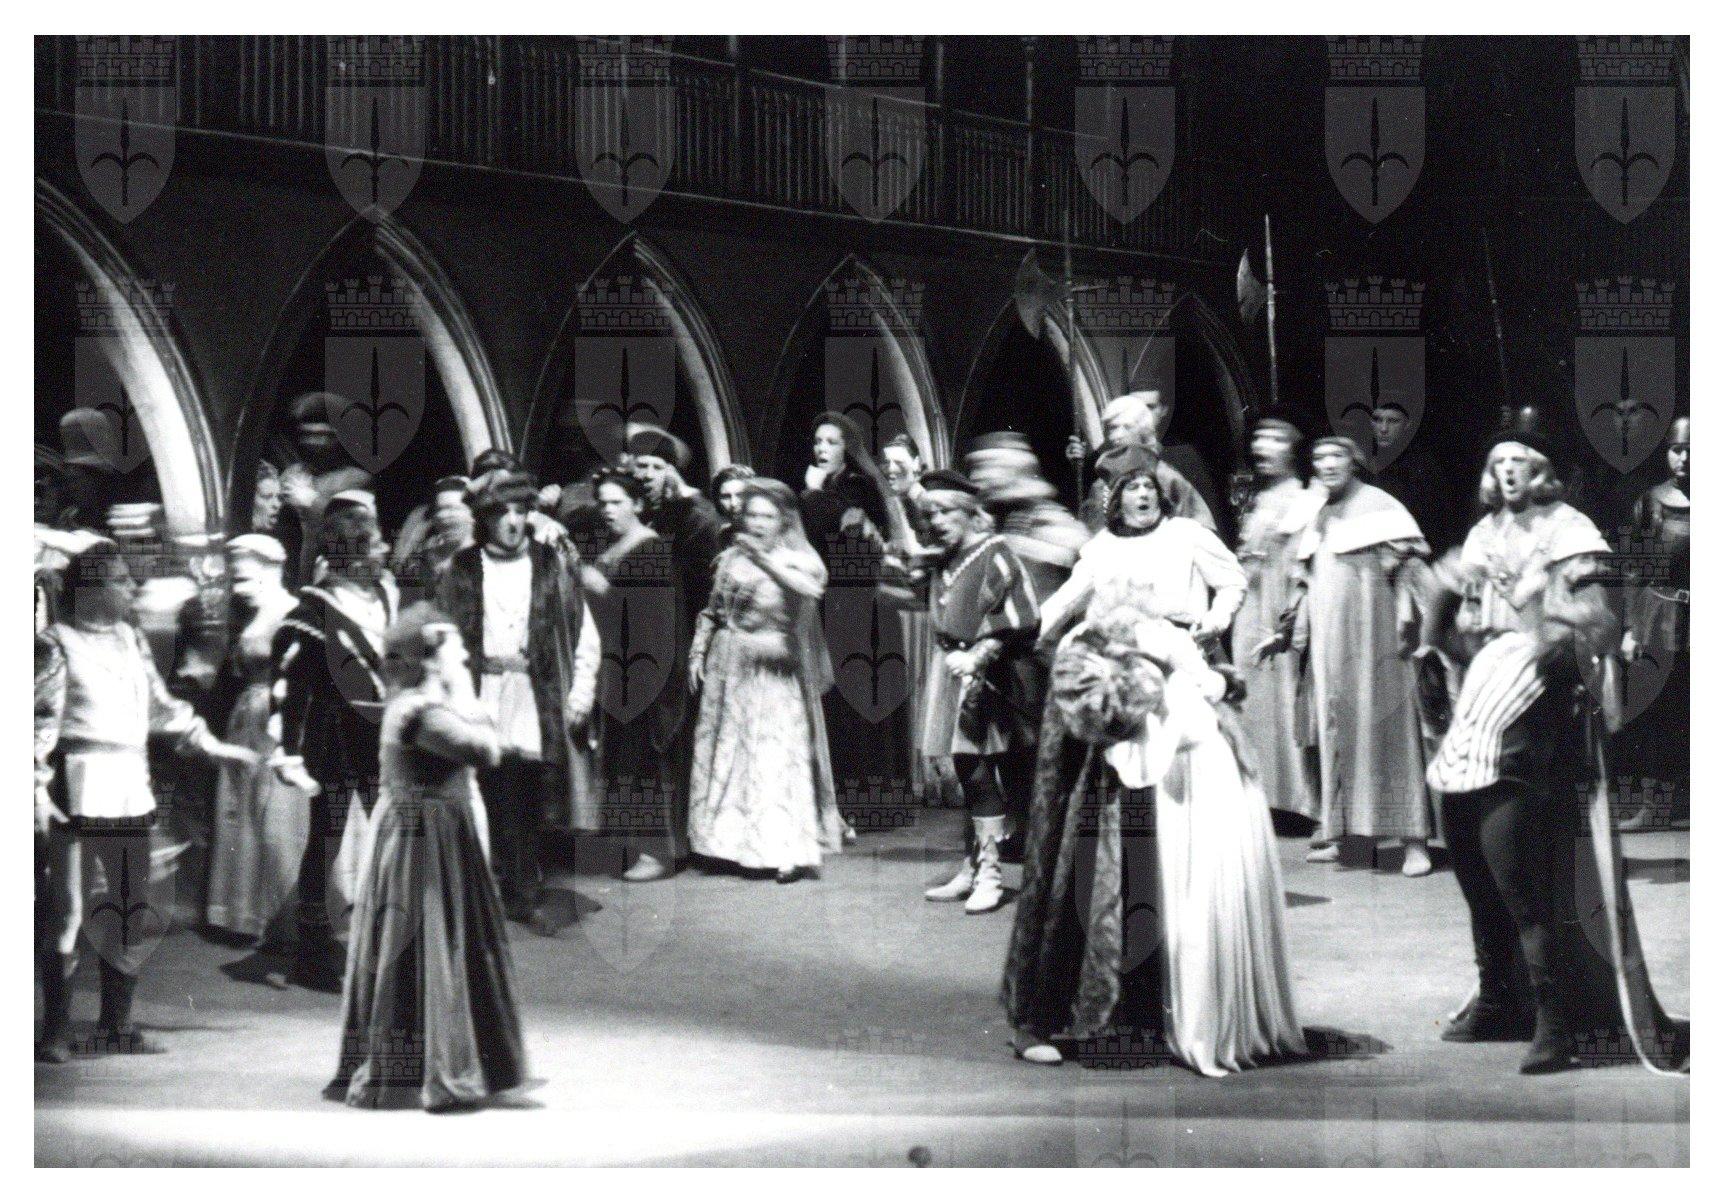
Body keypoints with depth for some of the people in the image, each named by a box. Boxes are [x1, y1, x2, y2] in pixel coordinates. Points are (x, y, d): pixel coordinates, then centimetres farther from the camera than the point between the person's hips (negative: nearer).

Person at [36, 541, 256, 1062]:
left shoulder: (130, 638, 14)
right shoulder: (57, 643, -6)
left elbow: (161, 705, 23)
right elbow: (41, 720, -10)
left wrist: (208, 745, 22)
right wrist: (37, 788, -18)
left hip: (130, 790, 7)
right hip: (78, 790, -7)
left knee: (135, 911, 8)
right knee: (65, 911, -3)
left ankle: (116, 1024, 20)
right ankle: (55, 1032, 4)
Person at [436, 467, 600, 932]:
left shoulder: (553, 565, 6)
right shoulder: (461, 570, 5)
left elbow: (585, 636, 6)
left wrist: (579, 697, -1)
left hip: (537, 699, 0)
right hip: (481, 698, 0)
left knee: (525, 802, 0)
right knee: (491, 798, -1)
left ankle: (524, 894, 10)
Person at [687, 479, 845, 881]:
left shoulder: (797, 560, -4)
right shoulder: (731, 558, 9)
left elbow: (811, 588, -27)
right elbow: (712, 611, 16)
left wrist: (765, 561, -36)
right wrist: (697, 653, 8)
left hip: (774, 671, -5)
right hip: (728, 667, 5)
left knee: (778, 754, -9)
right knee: (725, 751, 8)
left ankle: (791, 851, -9)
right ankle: (732, 842, 19)